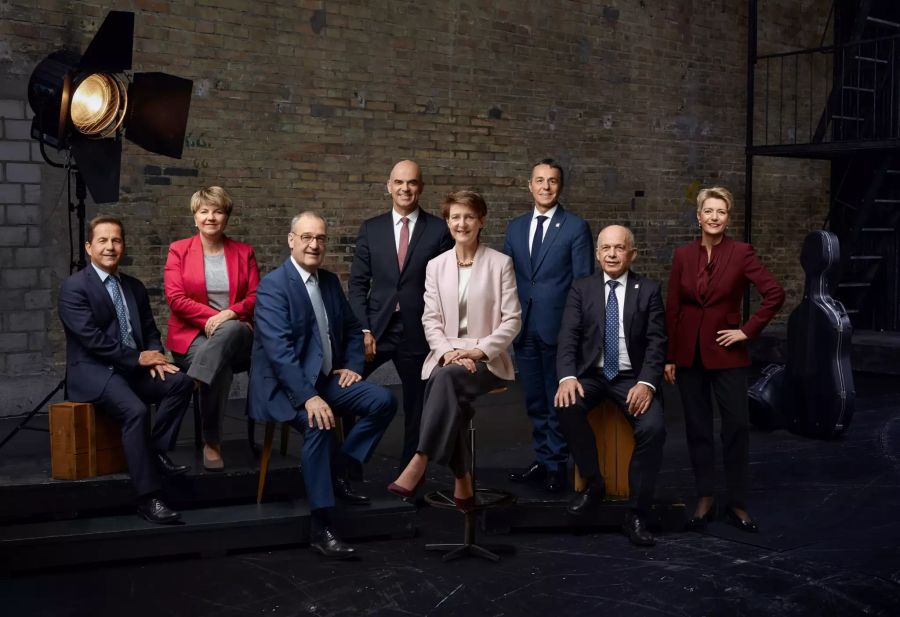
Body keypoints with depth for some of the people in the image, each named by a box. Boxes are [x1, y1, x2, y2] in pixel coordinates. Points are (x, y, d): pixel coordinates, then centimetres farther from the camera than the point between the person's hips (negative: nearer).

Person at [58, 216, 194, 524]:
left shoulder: (135, 287, 15)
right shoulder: (73, 287, -6)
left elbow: (150, 332, 16)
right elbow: (91, 337, -15)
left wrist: (155, 358, -7)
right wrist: (138, 357, -15)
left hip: (133, 368, 7)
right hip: (93, 371, -6)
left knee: (180, 382, -20)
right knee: (136, 411, -32)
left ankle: (157, 451, -7)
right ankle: (147, 497, -26)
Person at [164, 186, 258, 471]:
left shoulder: (244, 252, 12)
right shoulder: (179, 250, 7)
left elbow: (255, 297, 4)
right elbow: (175, 298, -4)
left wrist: (230, 314, -18)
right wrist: (213, 316, -16)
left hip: (236, 336, 1)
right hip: (192, 335, -1)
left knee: (228, 331, -39)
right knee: (221, 369, -35)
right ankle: (211, 443, -25)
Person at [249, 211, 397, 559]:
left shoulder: (330, 281, 11)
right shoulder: (273, 285, -13)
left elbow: (353, 329, 23)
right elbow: (279, 348, -24)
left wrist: (352, 365, 4)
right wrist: (308, 397, -33)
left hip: (326, 380, 7)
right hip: (286, 387, -7)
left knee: (384, 401, -11)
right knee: (317, 424, -34)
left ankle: (338, 471, 3)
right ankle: (321, 528, -28)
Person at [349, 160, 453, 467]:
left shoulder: (439, 230, 0)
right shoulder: (370, 228, 6)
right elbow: (357, 283, 5)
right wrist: (364, 329, -6)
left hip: (418, 332, -1)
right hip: (376, 328, 1)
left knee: (416, 405, 8)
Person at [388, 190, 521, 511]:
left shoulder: (500, 263, 2)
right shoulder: (436, 265, 11)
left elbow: (513, 319, -2)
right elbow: (430, 319, 7)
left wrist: (478, 351, -15)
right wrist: (447, 352, -13)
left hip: (487, 361, -2)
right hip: (446, 356, 2)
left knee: (446, 377, -35)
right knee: (449, 391, -33)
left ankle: (419, 464, -36)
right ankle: (462, 482, -22)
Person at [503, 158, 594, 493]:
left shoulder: (576, 227, -3)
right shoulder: (515, 227, 11)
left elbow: (584, 282, -5)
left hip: (558, 327, -5)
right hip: (523, 327, 5)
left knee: (558, 401, 3)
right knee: (535, 401, 14)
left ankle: (557, 466, 14)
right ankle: (542, 461, 26)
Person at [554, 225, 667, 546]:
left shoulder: (648, 290, 4)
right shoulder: (581, 289, 6)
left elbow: (656, 342, -3)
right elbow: (568, 337, -3)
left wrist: (646, 383, -20)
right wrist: (567, 377, -22)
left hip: (632, 378, -1)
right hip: (591, 375, 1)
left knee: (653, 427, -27)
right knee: (567, 406, -30)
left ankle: (636, 515, -12)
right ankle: (593, 483, -8)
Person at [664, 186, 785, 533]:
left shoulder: (741, 253, -5)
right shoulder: (683, 255, 3)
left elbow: (775, 294, -9)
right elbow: (672, 309, 5)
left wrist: (748, 331, -10)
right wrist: (669, 357, 3)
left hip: (726, 352, -3)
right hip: (689, 352, 3)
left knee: (737, 426, -3)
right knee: (697, 428, 8)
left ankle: (737, 505, 9)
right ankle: (705, 500, 18)